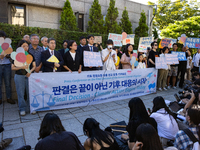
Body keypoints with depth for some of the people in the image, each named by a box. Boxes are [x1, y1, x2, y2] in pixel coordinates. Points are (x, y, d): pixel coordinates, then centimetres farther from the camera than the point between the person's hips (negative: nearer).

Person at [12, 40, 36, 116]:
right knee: (21, 93, 4)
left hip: (29, 76, 1)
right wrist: (22, 67, -17)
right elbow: (13, 67, -1)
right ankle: (22, 109, 16)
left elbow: (34, 66, 7)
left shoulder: (31, 55, 7)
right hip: (19, 76, -1)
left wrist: (30, 71, -11)